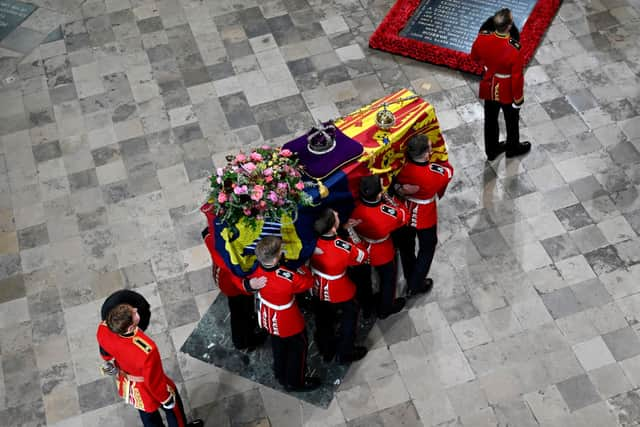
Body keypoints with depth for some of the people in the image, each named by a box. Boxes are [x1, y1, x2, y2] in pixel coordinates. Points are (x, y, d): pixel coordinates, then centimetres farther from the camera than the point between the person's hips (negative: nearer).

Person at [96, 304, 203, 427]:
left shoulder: (103, 329, -29)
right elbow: (155, 382, -28)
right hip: (147, 392, -5)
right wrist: (166, 399, -7)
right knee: (173, 407, 29)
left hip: (126, 386, 5)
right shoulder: (146, 350, -47)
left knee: (148, 417, 34)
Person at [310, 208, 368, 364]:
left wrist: (345, 227, -7)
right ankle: (345, 353, 39)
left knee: (323, 320, 27)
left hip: (318, 289, 5)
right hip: (338, 293, -5)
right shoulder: (343, 248, -38)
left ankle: (326, 350, 50)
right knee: (349, 316, 24)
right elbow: (361, 257, -16)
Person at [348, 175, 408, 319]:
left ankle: (366, 307, 55)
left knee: (362, 279, 30)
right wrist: (386, 196, -21)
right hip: (382, 254, -3)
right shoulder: (388, 213, -40)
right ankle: (385, 309, 51)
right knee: (388, 279, 28)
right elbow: (403, 216, -17)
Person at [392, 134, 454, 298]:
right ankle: (416, 286, 37)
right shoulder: (436, 173, -34)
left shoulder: (401, 166, -29)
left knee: (405, 247, 27)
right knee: (427, 248, 25)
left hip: (404, 215, 3)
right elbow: (449, 170, -11)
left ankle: (410, 279, 51)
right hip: (425, 219, -3)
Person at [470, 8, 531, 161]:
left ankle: (492, 150, 45)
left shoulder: (482, 38, -22)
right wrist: (518, 99, -9)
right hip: (507, 92, -4)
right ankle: (513, 148, 47)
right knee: (512, 121, 23)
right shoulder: (514, 50, -35)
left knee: (490, 120, 24)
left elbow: (475, 57, 0)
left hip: (489, 89, 4)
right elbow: (517, 77, -24)